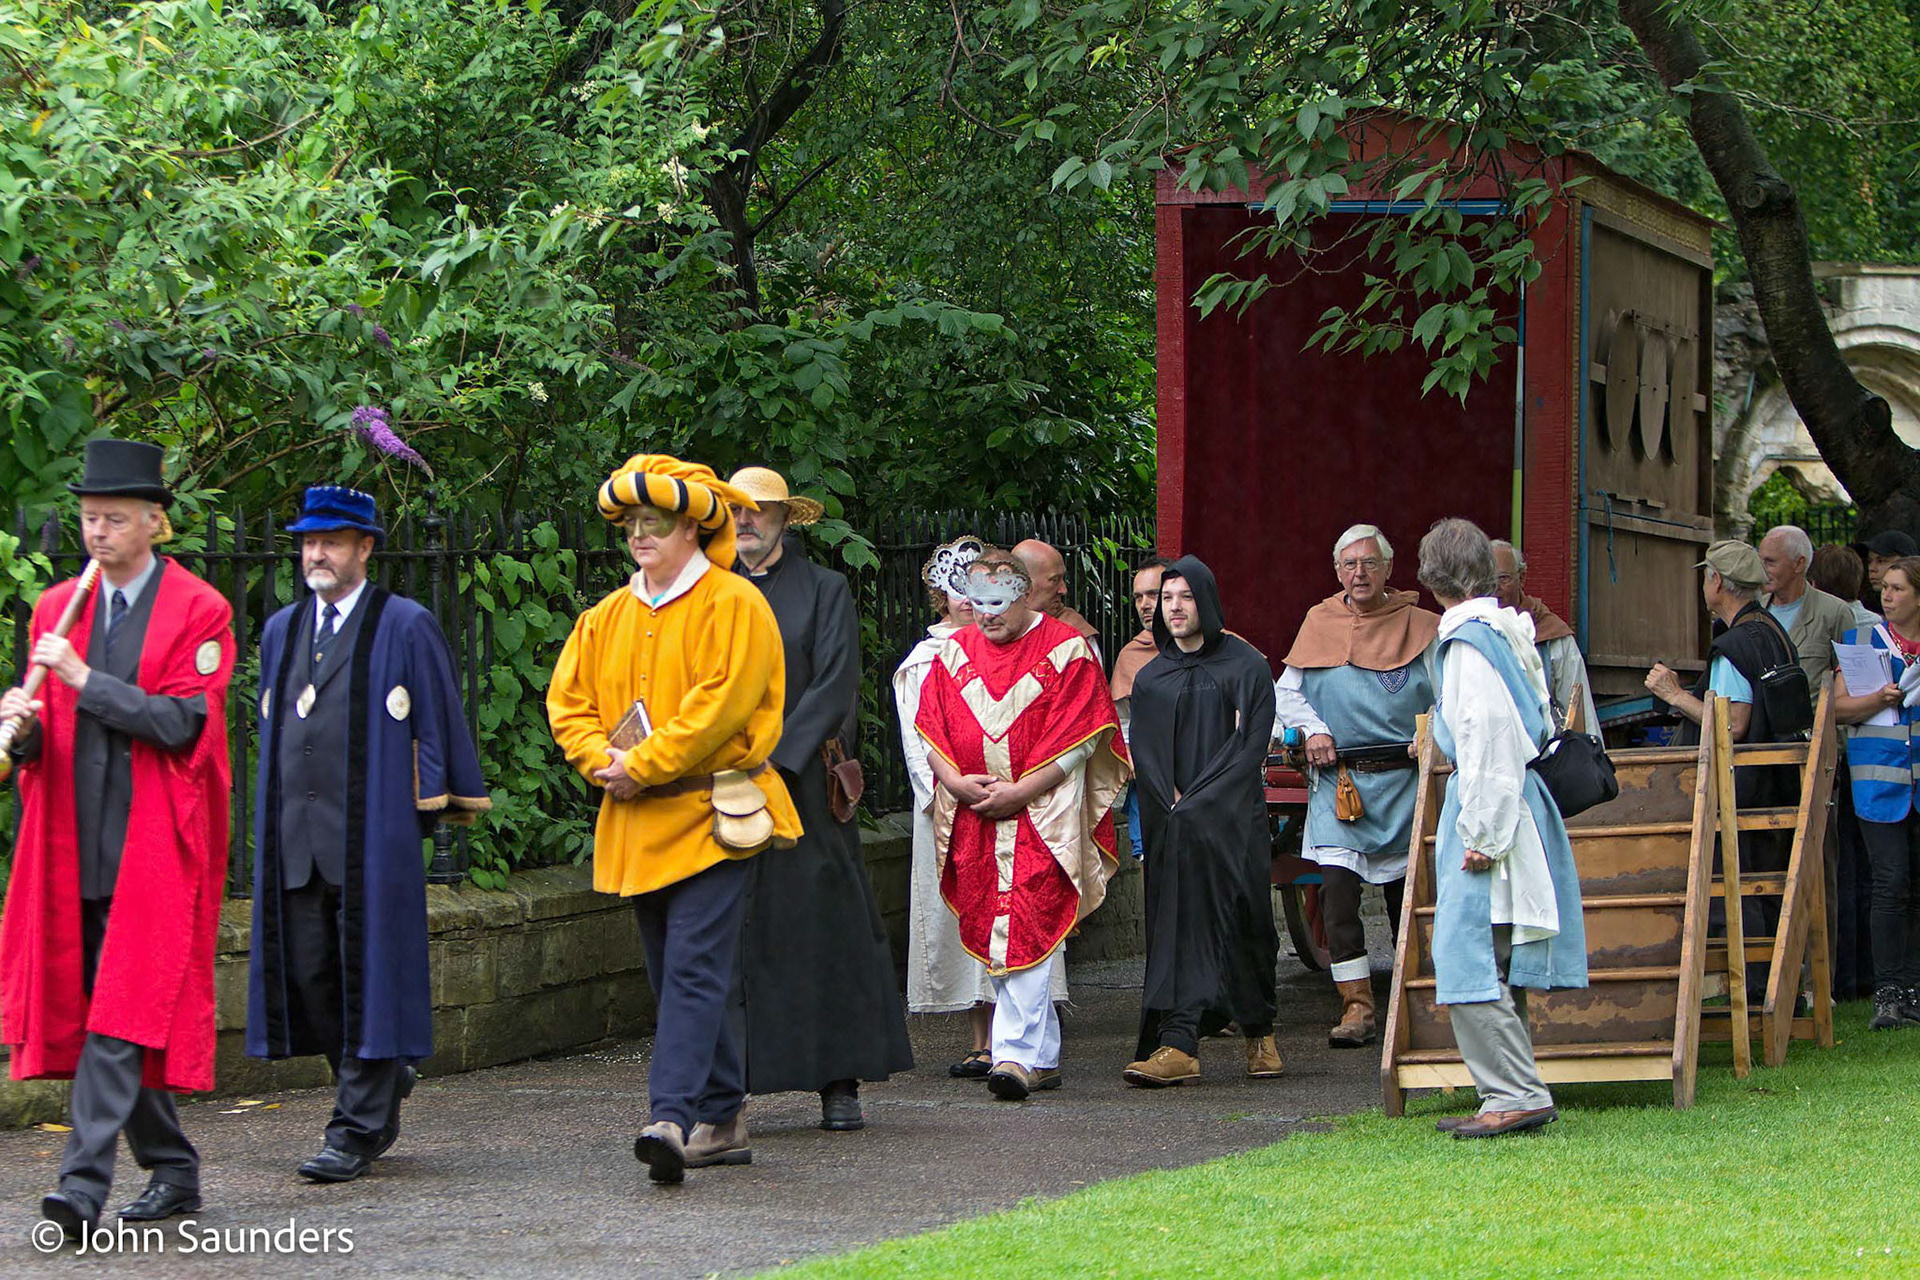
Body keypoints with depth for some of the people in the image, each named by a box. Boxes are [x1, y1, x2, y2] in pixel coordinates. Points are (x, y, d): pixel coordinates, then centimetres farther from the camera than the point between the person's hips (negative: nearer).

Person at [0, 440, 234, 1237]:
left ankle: (85, 1185, -20)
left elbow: (181, 722, -12)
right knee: (89, 1012, 9)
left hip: (154, 843, -6)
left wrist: (85, 680, -16)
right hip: (73, 847, 6)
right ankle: (173, 1171, 22)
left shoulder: (199, 611, -2)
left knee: (122, 1016, -14)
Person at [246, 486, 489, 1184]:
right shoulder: (282, 630, 17)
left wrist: (425, 808, -4)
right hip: (295, 834, 6)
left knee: (367, 975, -5)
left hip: (371, 833, -6)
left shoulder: (405, 627, 0)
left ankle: (358, 1128, -2)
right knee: (307, 975, 5)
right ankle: (384, 1079, 26)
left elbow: (438, 722, 0)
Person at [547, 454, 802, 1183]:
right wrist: (601, 761, -6)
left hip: (708, 816, -7)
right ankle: (721, 1121, 17)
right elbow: (567, 701, 13)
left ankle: (674, 1116, -24)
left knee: (694, 971, -15)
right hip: (636, 824, 7)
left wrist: (644, 765, -17)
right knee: (674, 978, 10)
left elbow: (719, 704, -16)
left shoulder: (732, 605, -5)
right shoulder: (606, 618, 15)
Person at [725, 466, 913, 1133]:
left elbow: (835, 685, -5)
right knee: (728, 936, -2)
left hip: (804, 786, -2)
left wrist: (774, 757, -15)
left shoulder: (825, 591, 5)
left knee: (825, 923, -3)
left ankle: (840, 1084, 2)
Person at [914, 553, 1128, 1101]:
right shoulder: (954, 653, 13)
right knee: (988, 930, 5)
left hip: (1042, 813, -5)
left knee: (1024, 931, -16)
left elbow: (1078, 741, -6)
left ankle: (1017, 1053, -20)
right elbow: (931, 731, 11)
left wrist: (1018, 792, -13)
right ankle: (1043, 1056, 14)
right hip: (972, 818, 5)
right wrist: (956, 780, -8)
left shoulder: (1067, 652, -1)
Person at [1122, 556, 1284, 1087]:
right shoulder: (1150, 678, 14)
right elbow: (1142, 754, 8)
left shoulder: (1245, 666, 2)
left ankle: (1259, 1035, 8)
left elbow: (1251, 746, -6)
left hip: (1231, 819, -3)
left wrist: (1196, 805, -14)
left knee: (1241, 922, -6)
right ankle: (1179, 1045, -17)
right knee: (1177, 922, -8)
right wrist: (1171, 805, -10)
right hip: (1171, 824, 3)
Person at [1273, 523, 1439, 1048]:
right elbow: (1286, 692, 16)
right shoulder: (1319, 624, 9)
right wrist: (1313, 730, -2)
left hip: (1403, 781, -1)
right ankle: (1357, 1005, -11)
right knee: (1337, 886, -13)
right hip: (1338, 780, 1)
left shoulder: (1420, 628, 4)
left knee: (1405, 893, 4)